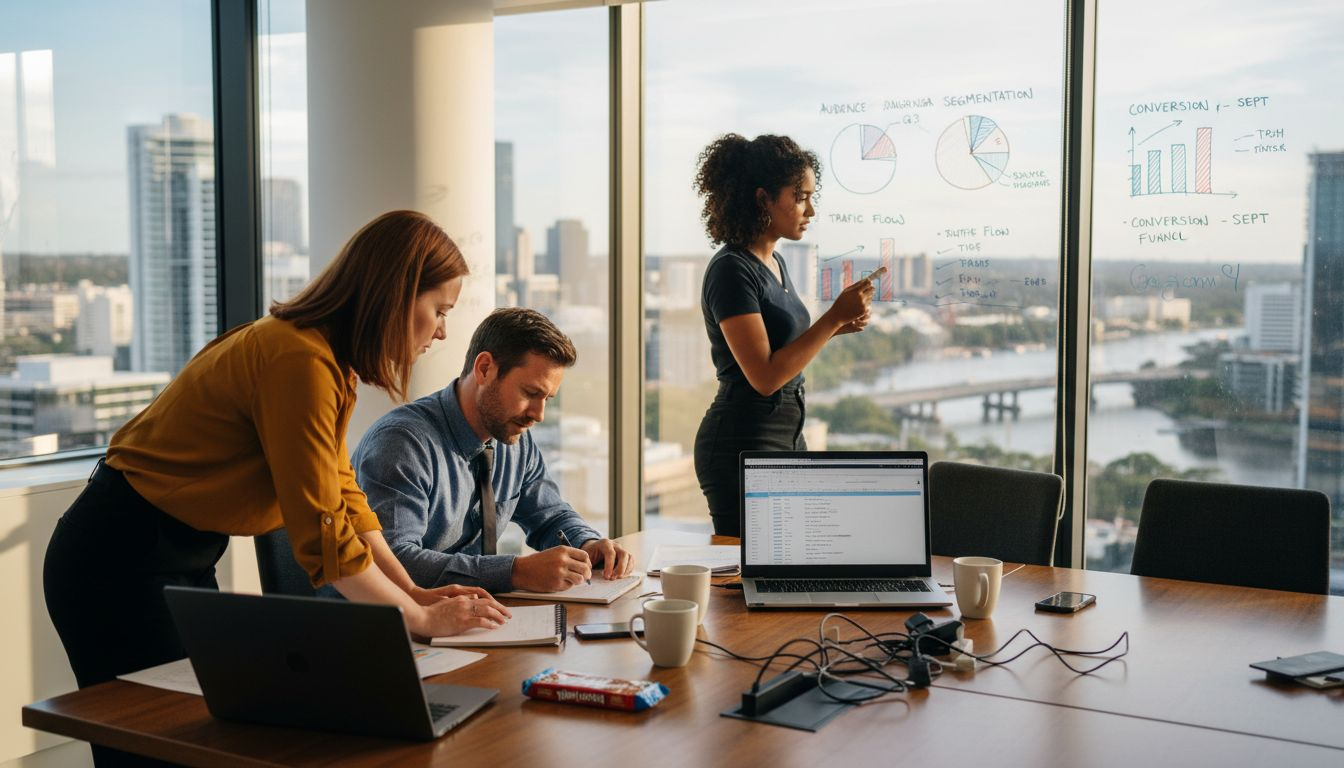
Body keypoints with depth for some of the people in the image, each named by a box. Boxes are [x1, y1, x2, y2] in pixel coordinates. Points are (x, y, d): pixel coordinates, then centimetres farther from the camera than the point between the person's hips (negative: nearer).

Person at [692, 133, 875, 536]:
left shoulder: (775, 264, 11)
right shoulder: (732, 270, -16)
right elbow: (764, 375, -21)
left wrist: (835, 328, 5)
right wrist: (833, 318, -19)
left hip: (787, 438, 9)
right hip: (743, 446, -9)